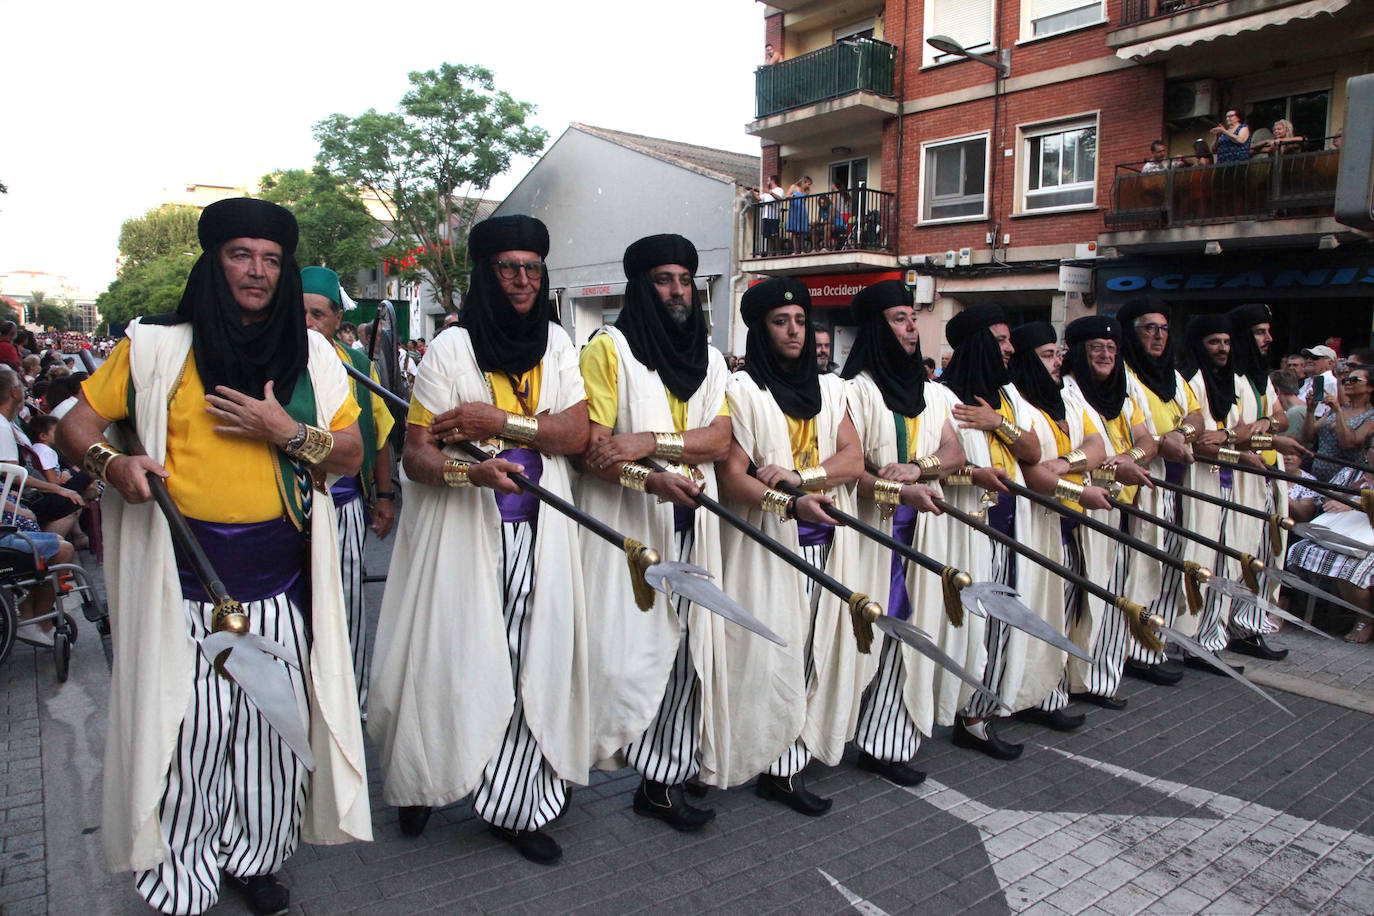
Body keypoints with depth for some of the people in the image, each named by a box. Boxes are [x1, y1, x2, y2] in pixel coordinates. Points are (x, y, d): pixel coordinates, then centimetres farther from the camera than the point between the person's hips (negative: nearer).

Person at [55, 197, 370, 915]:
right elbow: (74, 426, 7)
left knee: (272, 721, 9)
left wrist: (288, 432, -11)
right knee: (186, 726, 2)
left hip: (280, 575, 2)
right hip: (185, 574, -2)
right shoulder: (157, 348, 4)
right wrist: (113, 462, -14)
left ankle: (254, 858, 30)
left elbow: (350, 454, 7)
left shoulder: (312, 355, 8)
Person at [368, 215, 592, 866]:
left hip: (536, 535, 3)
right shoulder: (451, 347, -2)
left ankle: (515, 807, 16)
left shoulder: (556, 344, 9)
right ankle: (422, 782, 27)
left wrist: (497, 421, -14)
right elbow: (414, 454, -7)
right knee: (453, 658, 1)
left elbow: (577, 433, -3)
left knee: (527, 665, 2)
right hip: (459, 529, -2)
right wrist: (468, 470, -27)